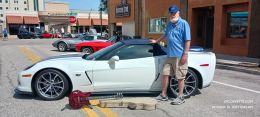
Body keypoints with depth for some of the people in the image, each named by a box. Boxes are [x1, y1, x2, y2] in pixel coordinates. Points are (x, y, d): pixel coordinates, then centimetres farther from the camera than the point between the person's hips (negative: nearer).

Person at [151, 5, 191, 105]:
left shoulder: (184, 23, -8)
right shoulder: (169, 24, 14)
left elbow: (187, 40, -11)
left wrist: (185, 54, -16)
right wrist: (156, 41, 40)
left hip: (180, 56, -7)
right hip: (170, 55, 7)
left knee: (180, 77, 2)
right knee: (165, 74, 9)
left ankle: (180, 97, 15)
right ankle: (163, 95, 21)